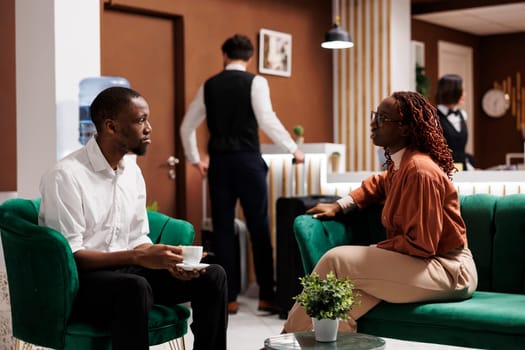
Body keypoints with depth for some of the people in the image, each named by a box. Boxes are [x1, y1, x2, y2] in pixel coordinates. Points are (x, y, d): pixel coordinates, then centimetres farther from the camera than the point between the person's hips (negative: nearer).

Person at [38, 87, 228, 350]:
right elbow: (68, 254, -19)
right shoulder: (66, 175, -16)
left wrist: (166, 260, -9)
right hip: (75, 280, -7)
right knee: (135, 287, -38)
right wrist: (139, 257, -26)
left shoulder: (132, 170, 7)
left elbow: (137, 239, 12)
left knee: (212, 276, -9)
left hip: (123, 270, 7)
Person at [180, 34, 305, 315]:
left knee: (223, 229, 7)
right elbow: (267, 120, -12)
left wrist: (194, 159, 26)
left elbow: (187, 127, 14)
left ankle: (229, 298, 8)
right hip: (247, 160, -3)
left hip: (219, 162, 3)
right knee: (259, 228, 3)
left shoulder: (209, 85, 11)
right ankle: (266, 296, 4)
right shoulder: (255, 82, -1)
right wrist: (293, 149, -1)